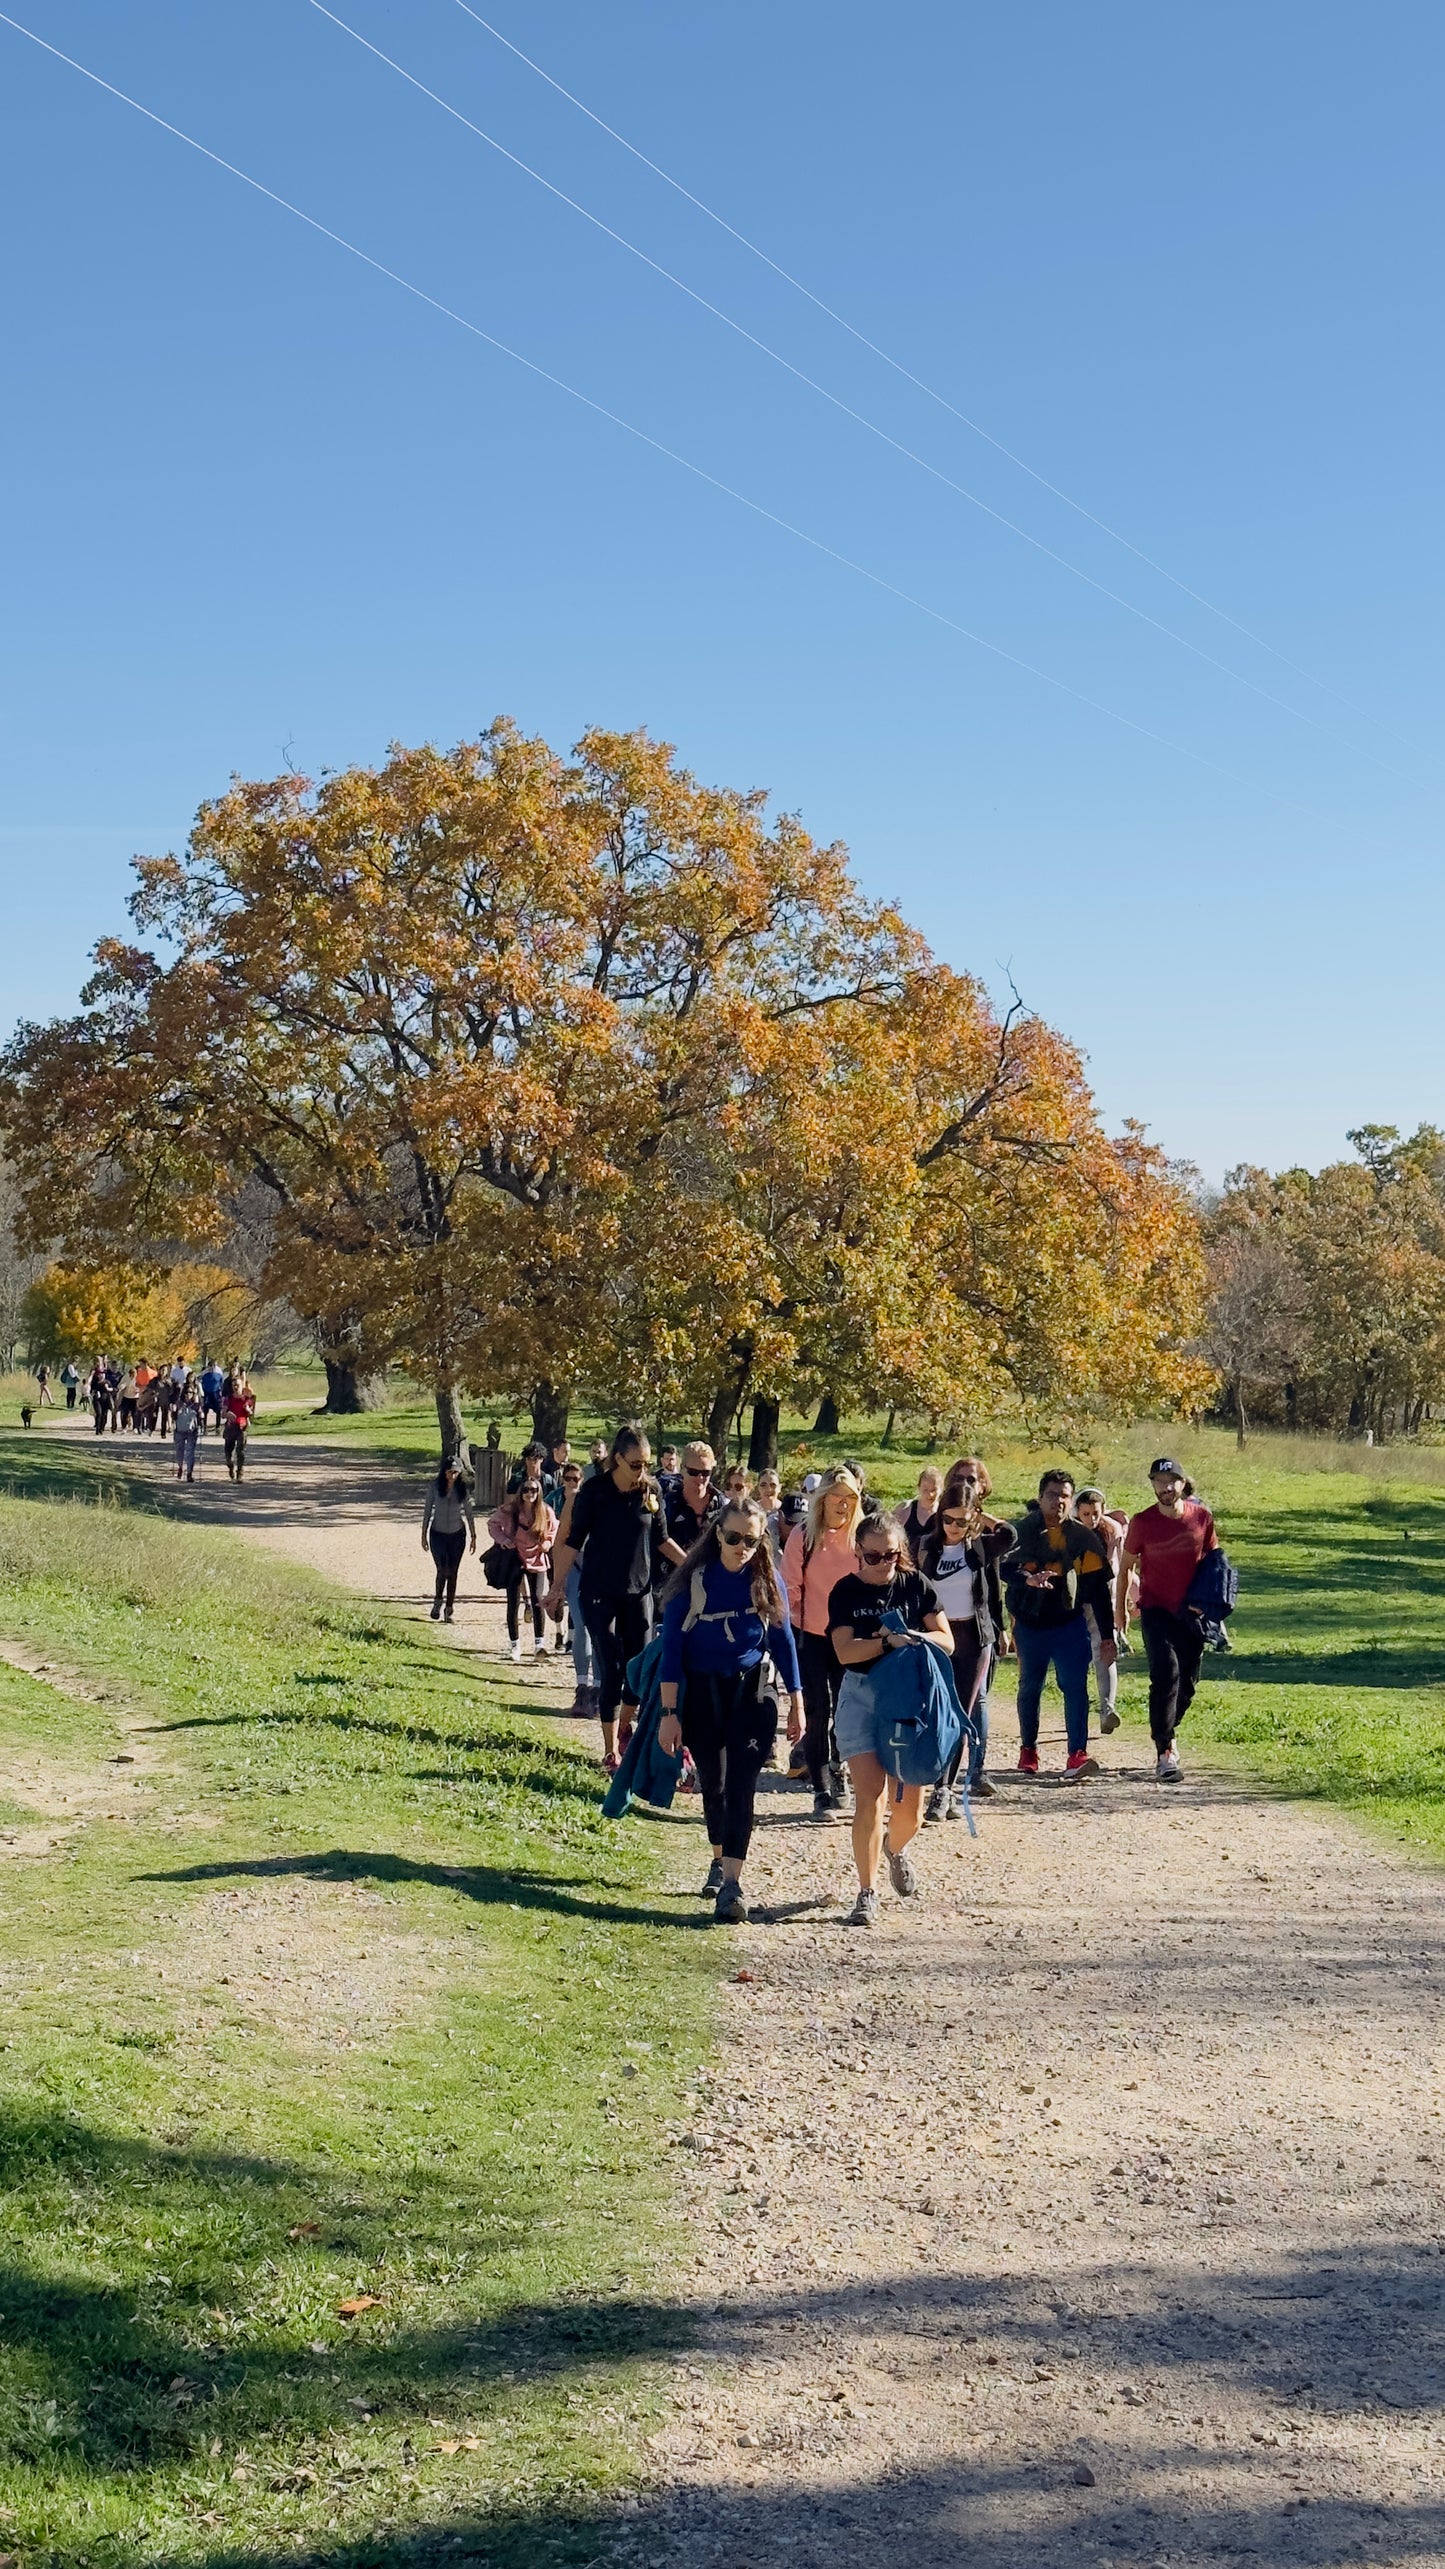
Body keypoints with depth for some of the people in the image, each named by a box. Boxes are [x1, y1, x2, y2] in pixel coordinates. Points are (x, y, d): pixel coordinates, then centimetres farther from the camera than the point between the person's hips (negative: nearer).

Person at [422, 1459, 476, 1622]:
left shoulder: (463, 1488, -5)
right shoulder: (434, 1486, -8)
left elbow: (468, 1512, 4)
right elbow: (427, 1511, 1)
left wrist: (473, 1536, 6)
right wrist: (424, 1534, 2)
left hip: (457, 1535, 1)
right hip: (438, 1534, -1)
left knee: (452, 1572, 3)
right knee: (442, 1569, -15)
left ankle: (448, 1610, 11)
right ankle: (438, 1601, 10)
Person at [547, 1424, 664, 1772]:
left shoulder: (652, 1493, -1)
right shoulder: (594, 1492, -9)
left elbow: (660, 1540, 12)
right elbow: (572, 1541, -4)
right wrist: (558, 1587, -4)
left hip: (639, 1591, 3)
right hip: (599, 1593, -3)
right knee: (612, 1670, -5)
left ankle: (625, 1729, 29)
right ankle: (610, 1751, 5)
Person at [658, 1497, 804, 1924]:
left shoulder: (766, 1581, -5)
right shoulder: (693, 1581, -10)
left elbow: (783, 1640, 4)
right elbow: (672, 1646, -8)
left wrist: (796, 1702, 6)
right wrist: (669, 1713, -12)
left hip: (750, 1692, 0)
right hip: (702, 1693, 0)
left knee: (741, 1787, -11)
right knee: (713, 1784, 13)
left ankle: (731, 1886, -16)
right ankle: (719, 1860, 37)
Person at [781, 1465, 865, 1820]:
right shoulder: (803, 1536, -5)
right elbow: (790, 1587, -1)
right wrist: (793, 1626, -5)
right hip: (811, 1635, -2)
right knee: (818, 1713, -2)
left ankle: (837, 1778, 28)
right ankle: (822, 1793, 1)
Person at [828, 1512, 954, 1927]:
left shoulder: (916, 1585, 1)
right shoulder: (846, 1592, -2)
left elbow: (946, 1641, 1)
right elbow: (845, 1651, -12)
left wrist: (916, 1637, -18)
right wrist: (887, 1641, -26)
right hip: (861, 1695, -1)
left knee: (909, 1805, 6)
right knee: (870, 1797, -12)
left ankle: (896, 1848, 42)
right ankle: (867, 1894, -2)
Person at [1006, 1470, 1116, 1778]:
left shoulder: (1083, 1537, 1)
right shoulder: (1021, 1532, -1)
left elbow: (1099, 1586, 3)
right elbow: (1006, 1569, -13)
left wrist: (1107, 1634, 1)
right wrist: (1028, 1579, -35)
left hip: (1069, 1623, 0)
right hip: (1029, 1624, 0)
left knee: (1075, 1686, -11)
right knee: (1029, 1688, 11)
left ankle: (1077, 1754, -15)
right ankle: (1028, 1750, 25)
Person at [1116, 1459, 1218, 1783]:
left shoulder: (1202, 1517, -1)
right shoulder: (1142, 1522, -6)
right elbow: (1125, 1567, 4)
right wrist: (1120, 1609, 4)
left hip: (1191, 1611, 3)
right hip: (1156, 1610, -3)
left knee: (1188, 1682, 9)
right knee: (1166, 1673, -18)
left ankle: (1165, 1734, 33)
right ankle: (1164, 1751, -16)